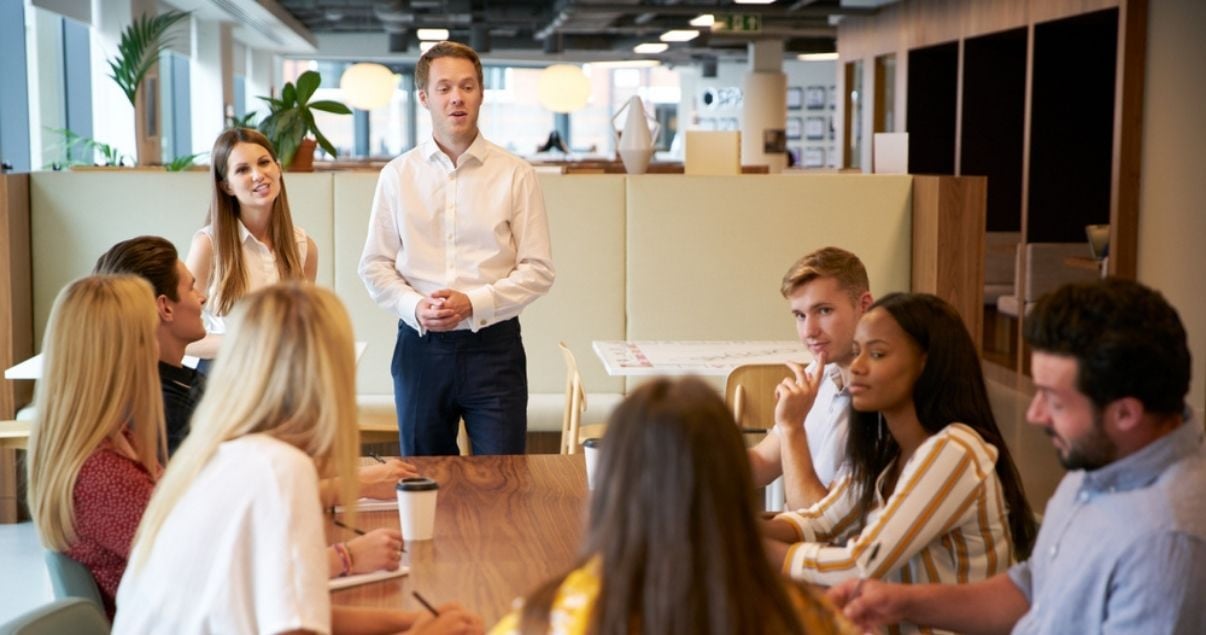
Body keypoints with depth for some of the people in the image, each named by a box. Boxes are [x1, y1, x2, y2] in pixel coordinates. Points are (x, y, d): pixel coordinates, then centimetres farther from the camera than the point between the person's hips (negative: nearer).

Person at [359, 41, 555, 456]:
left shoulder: (515, 175, -1)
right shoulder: (397, 176, 5)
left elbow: (538, 269, -3)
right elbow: (374, 265, 6)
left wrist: (473, 303, -15)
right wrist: (414, 306, -12)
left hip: (493, 345, -2)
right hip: (420, 345, 2)